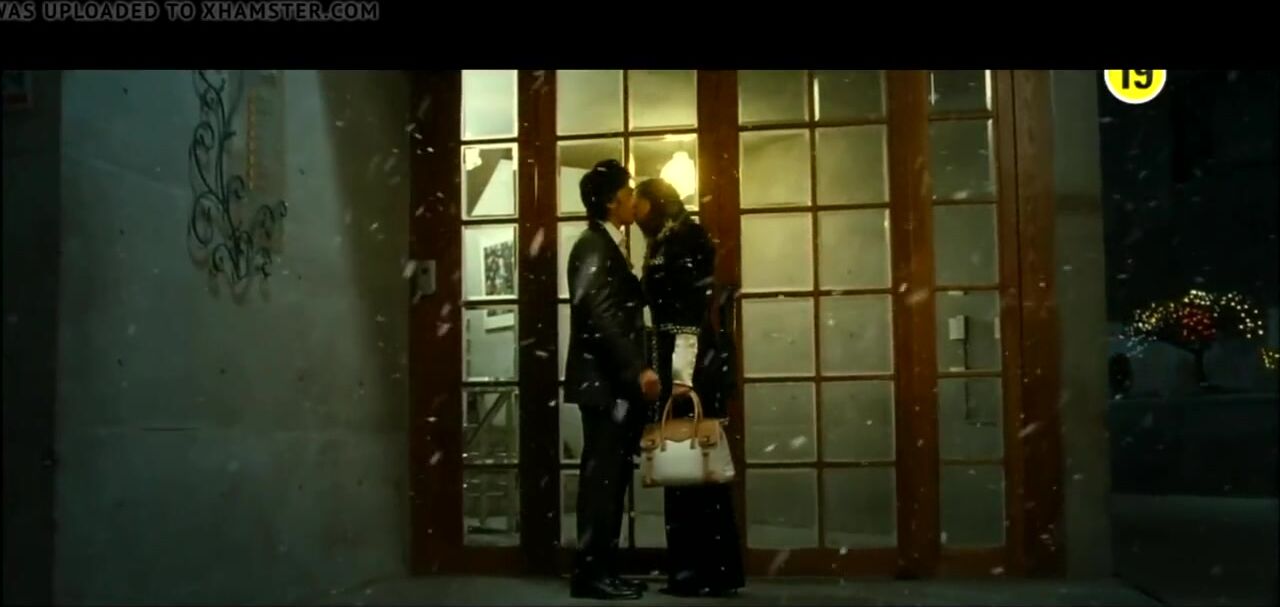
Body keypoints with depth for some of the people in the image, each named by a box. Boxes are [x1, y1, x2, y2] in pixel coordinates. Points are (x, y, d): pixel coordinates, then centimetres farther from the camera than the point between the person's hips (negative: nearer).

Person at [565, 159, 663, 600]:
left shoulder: (611, 247, 19)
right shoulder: (593, 246, -11)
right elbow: (599, 317, -20)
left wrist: (636, 372, 13)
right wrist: (638, 370, -21)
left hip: (617, 382, 10)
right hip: (602, 381, -10)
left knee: (611, 476, 10)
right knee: (602, 475, -6)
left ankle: (603, 569, 16)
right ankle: (590, 572, -1)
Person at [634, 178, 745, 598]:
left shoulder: (683, 241, -8)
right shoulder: (667, 246, 20)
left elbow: (691, 314, -16)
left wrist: (682, 377, -21)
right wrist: (668, 374, 16)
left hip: (694, 372, -9)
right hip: (688, 371, 9)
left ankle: (706, 572, -1)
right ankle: (714, 570, 14)